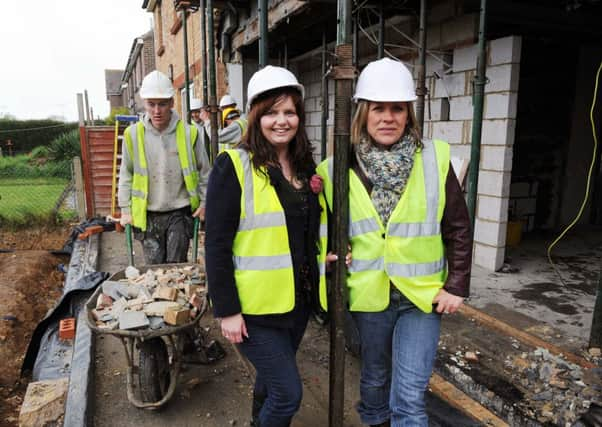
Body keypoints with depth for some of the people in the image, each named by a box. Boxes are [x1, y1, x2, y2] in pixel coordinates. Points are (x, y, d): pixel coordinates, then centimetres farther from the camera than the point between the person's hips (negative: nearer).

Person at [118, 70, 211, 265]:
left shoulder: (189, 133, -6)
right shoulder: (133, 134, -3)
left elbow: (204, 171, 4)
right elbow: (126, 175, 6)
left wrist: (204, 202, 2)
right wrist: (126, 209, 4)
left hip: (180, 212, -1)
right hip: (148, 215, 1)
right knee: (154, 267, 10)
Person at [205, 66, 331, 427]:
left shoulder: (306, 166, 7)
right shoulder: (233, 166, -14)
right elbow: (216, 245, -15)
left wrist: (331, 253, 0)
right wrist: (227, 309, -16)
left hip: (299, 299, 6)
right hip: (256, 304, -6)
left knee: (272, 377, 24)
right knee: (288, 393, 0)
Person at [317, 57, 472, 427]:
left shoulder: (434, 159, -9)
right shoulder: (339, 168, -7)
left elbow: (459, 227, -3)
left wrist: (458, 285, -4)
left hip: (423, 295, -1)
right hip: (368, 295, 2)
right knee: (375, 376, 22)